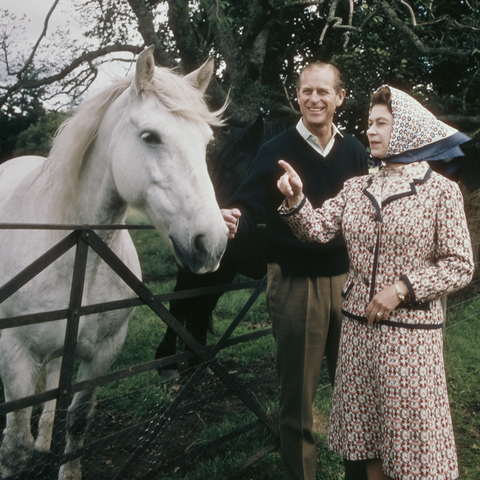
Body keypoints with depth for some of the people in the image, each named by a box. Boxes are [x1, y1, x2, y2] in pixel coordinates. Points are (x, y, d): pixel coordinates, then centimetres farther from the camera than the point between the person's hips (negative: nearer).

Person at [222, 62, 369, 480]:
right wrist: (234, 222, -35)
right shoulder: (277, 151, -4)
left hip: (346, 281, 3)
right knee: (297, 395, 7)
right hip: (295, 283, -3)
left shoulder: (355, 152, 7)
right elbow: (249, 208, -12)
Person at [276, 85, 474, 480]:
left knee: (411, 433, 8)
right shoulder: (357, 188, 7)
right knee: (369, 434, 16)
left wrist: (402, 288, -17)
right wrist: (296, 199, -20)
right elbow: (318, 229, -2)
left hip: (410, 332, -4)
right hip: (358, 327, 4)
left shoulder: (441, 190, -6)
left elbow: (460, 267, -7)